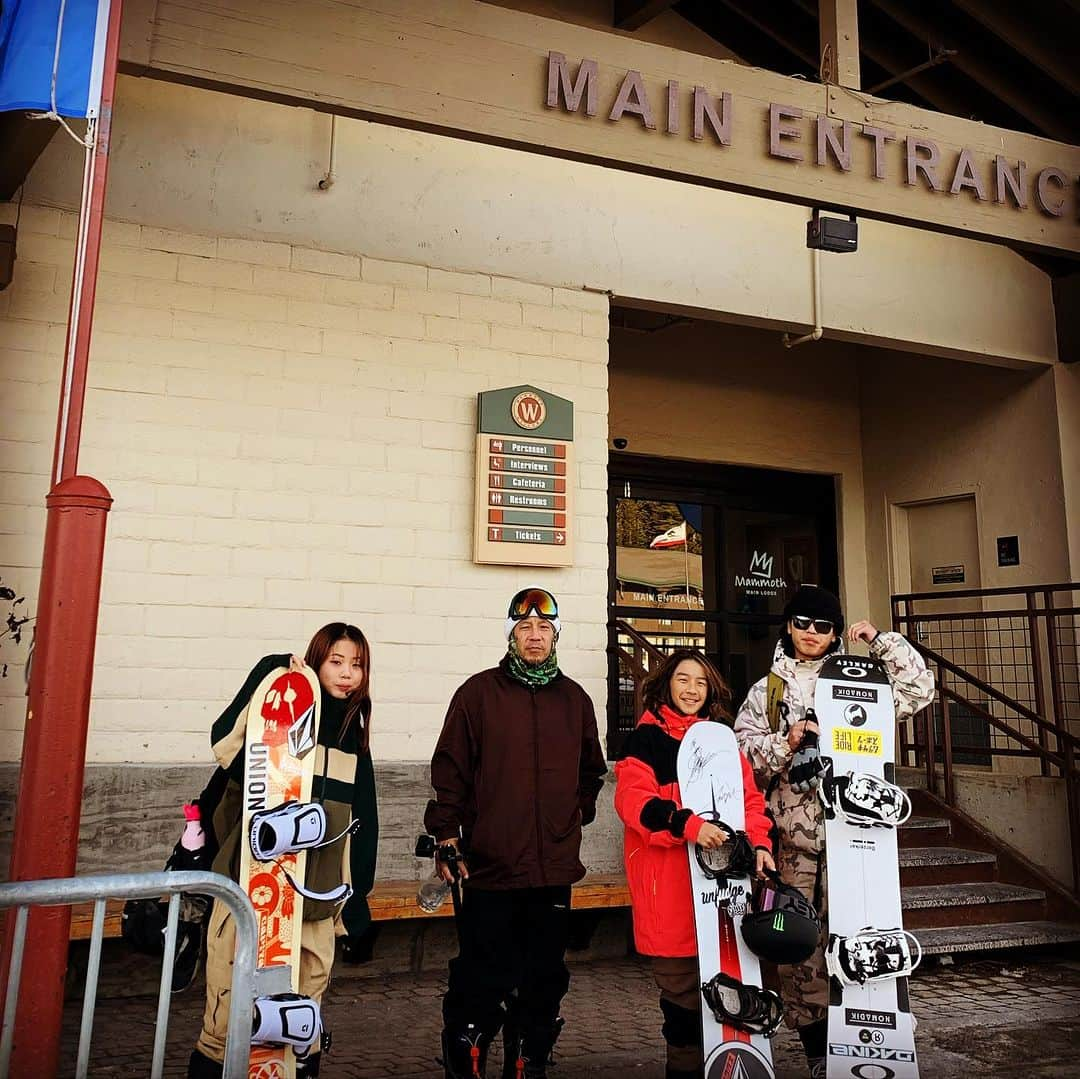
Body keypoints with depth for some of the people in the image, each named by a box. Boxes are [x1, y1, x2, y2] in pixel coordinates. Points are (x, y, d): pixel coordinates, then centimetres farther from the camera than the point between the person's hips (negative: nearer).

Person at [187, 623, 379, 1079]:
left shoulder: (353, 736, 11)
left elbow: (361, 819, 15)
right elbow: (226, 742, -23)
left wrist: (356, 891, 14)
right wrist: (272, 675, -27)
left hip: (314, 885, 5)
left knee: (312, 978, 10)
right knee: (232, 973, 0)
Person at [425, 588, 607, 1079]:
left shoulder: (574, 699, 10)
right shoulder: (479, 692, -1)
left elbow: (592, 768, 24)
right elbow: (450, 768, -2)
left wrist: (579, 809, 13)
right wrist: (446, 836, -5)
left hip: (555, 869, 4)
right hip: (490, 866, -4)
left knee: (544, 979, 13)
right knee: (481, 981, 1)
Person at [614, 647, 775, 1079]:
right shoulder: (645, 737, 0)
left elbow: (748, 795, 16)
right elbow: (632, 798, -13)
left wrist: (759, 842, -1)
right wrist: (687, 824, -26)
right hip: (668, 877, -4)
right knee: (681, 979, 2)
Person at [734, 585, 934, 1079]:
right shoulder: (766, 691, 14)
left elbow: (919, 689, 7)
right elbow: (743, 751, 7)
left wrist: (880, 640, 3)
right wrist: (785, 743, -9)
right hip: (793, 829, 0)